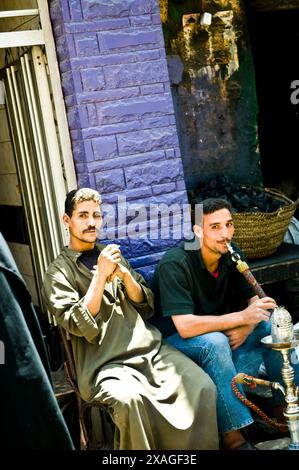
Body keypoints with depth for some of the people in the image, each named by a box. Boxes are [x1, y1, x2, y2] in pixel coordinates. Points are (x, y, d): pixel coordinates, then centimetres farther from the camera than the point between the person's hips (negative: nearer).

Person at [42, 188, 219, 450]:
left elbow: (147, 306, 15)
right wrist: (101, 275, -13)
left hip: (150, 347, 5)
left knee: (203, 386, -20)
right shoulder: (58, 272, 4)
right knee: (129, 399, -37)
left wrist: (124, 275, -2)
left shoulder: (112, 255, 20)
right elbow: (79, 326, -10)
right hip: (106, 363, -5)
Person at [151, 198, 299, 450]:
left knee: (271, 326, -10)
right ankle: (234, 437, -29)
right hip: (174, 338, -7)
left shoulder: (232, 255, -5)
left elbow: (255, 300, 1)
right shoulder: (174, 265, -26)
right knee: (215, 342, -36)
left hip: (217, 332, 7)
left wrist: (246, 327, -22)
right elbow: (185, 327, -34)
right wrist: (242, 317, -34)